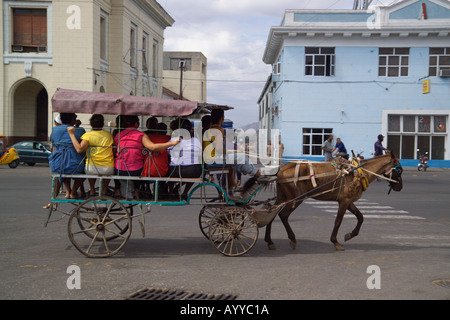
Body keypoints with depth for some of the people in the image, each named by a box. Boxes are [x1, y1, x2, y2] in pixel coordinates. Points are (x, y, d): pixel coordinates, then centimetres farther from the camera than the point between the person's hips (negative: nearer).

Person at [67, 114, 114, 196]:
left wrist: (72, 134, -12)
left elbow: (79, 149, -17)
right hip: (108, 169, 1)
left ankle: (92, 190, 41)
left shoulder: (88, 135, -6)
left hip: (92, 169, -1)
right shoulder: (109, 135, 5)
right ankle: (104, 190, 45)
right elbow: (113, 152, 10)